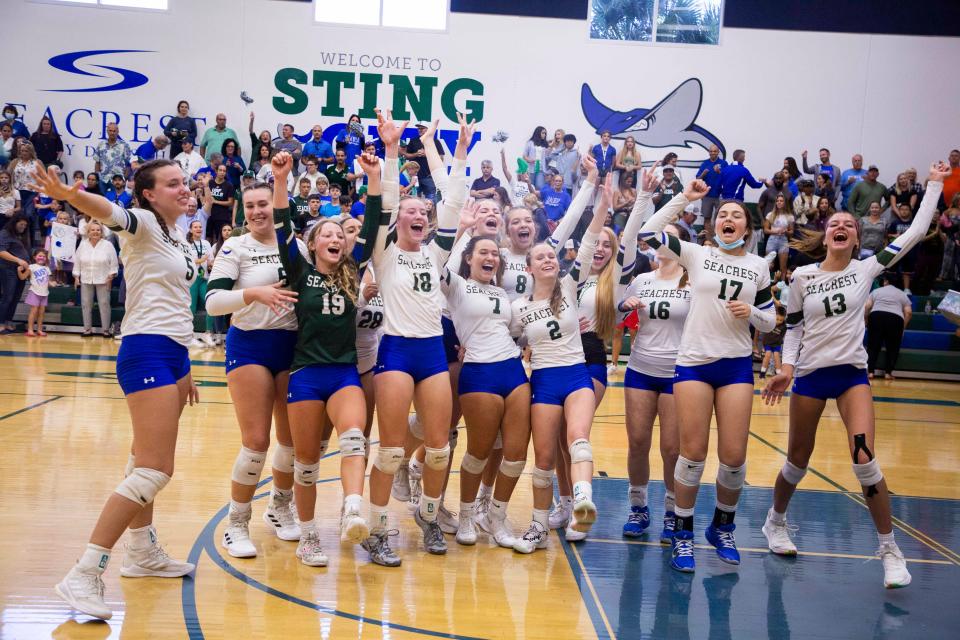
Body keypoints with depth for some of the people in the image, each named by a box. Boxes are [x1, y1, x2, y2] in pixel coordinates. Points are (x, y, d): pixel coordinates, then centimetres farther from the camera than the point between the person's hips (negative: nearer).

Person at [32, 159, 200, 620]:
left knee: (146, 461, 17)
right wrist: (70, 196, -51)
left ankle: (142, 554, 29)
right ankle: (83, 576, -13)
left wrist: (183, 369, 25)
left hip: (173, 355, 9)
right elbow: (111, 213, -30)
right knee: (155, 470, -15)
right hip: (147, 354, -9)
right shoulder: (144, 225, -7)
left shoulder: (175, 237, 17)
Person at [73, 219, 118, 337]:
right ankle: (87, 329, 15)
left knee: (104, 304, 0)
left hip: (103, 280, -3)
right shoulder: (82, 245, 3)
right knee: (86, 304, 6)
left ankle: (106, 329, 7)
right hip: (86, 280, 3)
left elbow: (113, 263, -3)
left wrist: (111, 275, -9)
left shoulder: (108, 245, -5)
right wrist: (76, 276, 4)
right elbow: (77, 261, 9)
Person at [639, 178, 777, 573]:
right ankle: (683, 534, 13)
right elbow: (647, 233, -6)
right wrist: (684, 198, -7)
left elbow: (770, 321, 12)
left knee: (734, 456, -2)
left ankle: (722, 527, 23)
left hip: (736, 365, 2)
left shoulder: (759, 266, 8)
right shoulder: (696, 254, 3)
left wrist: (751, 312, -9)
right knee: (693, 452, -2)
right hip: (693, 362, -2)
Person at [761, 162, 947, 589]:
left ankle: (890, 550, -1)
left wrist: (934, 185, -2)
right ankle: (776, 522, 35)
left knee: (864, 461, -15)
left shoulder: (866, 269, 0)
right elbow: (793, 327, 7)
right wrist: (786, 368, -4)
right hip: (810, 375, 1)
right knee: (798, 460, 9)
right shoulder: (802, 276, 0)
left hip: (851, 373, 0)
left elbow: (915, 233, -3)